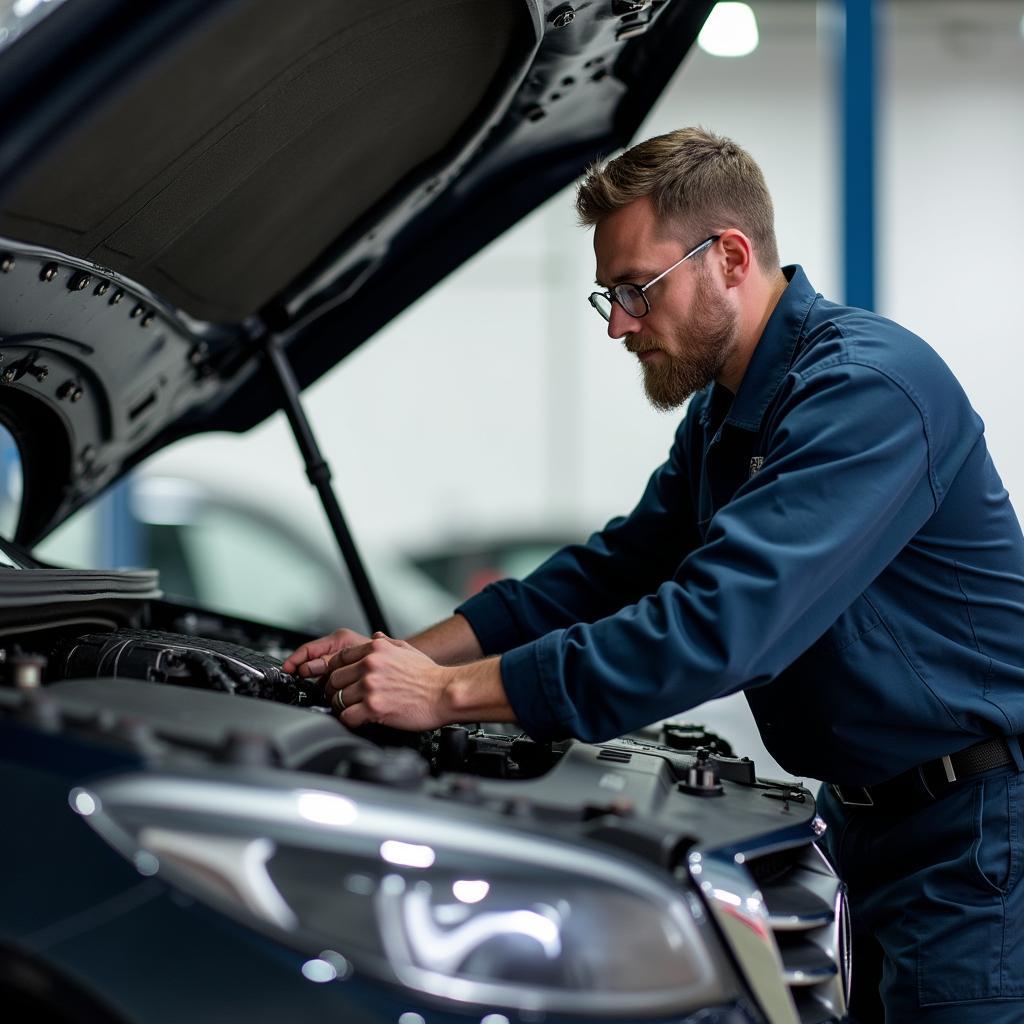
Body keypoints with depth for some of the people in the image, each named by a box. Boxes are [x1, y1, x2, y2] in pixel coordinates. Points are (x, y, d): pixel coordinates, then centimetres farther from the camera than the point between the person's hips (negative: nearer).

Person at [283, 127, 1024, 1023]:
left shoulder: (868, 387, -24)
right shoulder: (724, 412, 10)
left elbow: (722, 623, -33)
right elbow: (617, 568, 15)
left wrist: (453, 693, -31)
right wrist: (414, 653, 2)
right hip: (873, 822, 9)